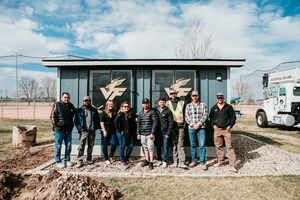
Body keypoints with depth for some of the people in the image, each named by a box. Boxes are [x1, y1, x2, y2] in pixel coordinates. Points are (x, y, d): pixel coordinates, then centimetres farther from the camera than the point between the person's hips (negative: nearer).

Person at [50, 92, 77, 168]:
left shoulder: (71, 106, 13)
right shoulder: (57, 105, -3)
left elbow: (77, 112, 31)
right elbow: (52, 116, -9)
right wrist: (55, 125, -14)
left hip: (68, 130, 5)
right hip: (59, 130, -5)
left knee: (68, 146, 9)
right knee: (58, 146, 3)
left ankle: (67, 160, 22)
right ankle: (58, 162, 13)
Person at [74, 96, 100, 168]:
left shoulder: (94, 110, 9)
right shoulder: (79, 110, 6)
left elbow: (98, 120, 11)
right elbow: (76, 120, 4)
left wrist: (96, 127, -1)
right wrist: (79, 128, -8)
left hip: (92, 131, 2)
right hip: (83, 131, -2)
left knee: (90, 146, 11)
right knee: (81, 146, -6)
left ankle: (89, 159, 24)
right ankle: (79, 161, -1)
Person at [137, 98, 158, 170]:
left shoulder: (152, 112, -3)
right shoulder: (140, 113, 13)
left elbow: (155, 123, -8)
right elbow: (138, 123, 17)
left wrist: (152, 133, -14)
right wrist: (138, 133, 11)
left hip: (150, 134, -5)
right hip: (142, 134, 5)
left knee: (150, 147, -3)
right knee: (145, 147, 13)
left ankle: (151, 162, 6)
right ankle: (147, 160, 27)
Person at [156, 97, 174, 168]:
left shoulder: (168, 111, -1)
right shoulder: (156, 111, 9)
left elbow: (171, 122, -4)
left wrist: (168, 133, -9)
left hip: (165, 133, -3)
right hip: (158, 133, 3)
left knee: (165, 147, 3)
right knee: (158, 147, 10)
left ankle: (164, 161, 14)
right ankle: (159, 160, 23)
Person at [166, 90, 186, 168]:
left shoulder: (182, 103, 10)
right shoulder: (168, 103, 12)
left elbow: (185, 114, 11)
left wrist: (184, 123, 1)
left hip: (180, 126, -1)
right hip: (171, 126, 1)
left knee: (180, 144, -6)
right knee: (174, 144, 5)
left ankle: (181, 162, -7)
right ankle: (175, 161, 13)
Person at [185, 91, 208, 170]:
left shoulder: (203, 105, 7)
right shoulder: (188, 106, 11)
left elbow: (205, 116, -2)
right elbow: (186, 117, 5)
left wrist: (199, 124, -12)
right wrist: (192, 125, -8)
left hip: (201, 128, -2)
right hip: (191, 128, 2)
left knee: (202, 145, -6)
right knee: (193, 145, 8)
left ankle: (202, 162, 0)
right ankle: (194, 160, 21)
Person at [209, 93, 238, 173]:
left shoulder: (228, 107, 3)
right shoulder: (214, 108, 10)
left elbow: (233, 117, 6)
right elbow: (211, 117, 19)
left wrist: (230, 125, -3)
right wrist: (213, 125, 6)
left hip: (226, 129, -3)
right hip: (217, 130, 3)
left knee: (229, 147, -6)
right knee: (218, 146, 10)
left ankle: (232, 165, -3)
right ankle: (220, 161, 26)